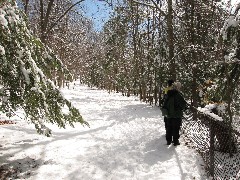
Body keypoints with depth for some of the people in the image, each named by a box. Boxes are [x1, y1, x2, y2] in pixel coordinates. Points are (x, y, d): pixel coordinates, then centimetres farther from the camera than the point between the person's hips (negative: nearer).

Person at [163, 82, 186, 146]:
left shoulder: (168, 95, 5)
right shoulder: (178, 95, -16)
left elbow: (165, 104, 11)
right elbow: (183, 103, -16)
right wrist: (182, 108, 2)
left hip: (169, 114, 6)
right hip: (177, 115, -6)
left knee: (169, 127, 13)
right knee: (176, 128, 3)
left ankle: (168, 140, 20)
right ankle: (175, 141, 9)